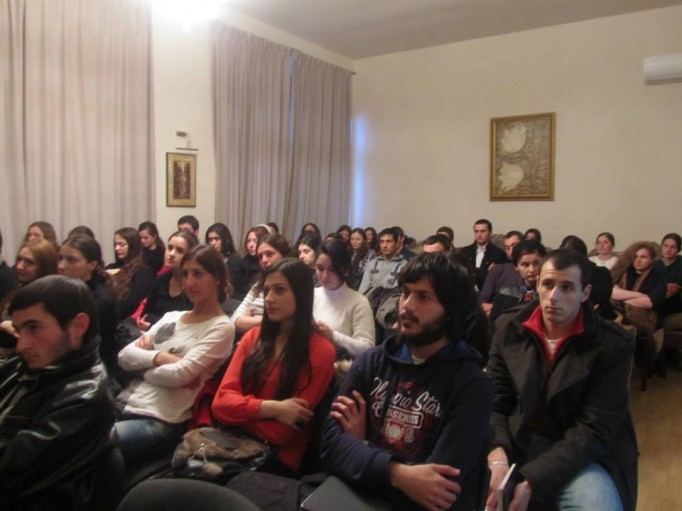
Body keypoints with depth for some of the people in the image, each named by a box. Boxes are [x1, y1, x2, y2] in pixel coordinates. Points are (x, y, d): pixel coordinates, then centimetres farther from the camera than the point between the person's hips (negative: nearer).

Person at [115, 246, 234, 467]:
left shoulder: (221, 327, -5)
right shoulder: (171, 317, 15)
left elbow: (178, 375, -17)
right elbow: (124, 356, 6)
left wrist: (145, 362, -1)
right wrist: (160, 357, -11)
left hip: (161, 422, -6)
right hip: (123, 404, 7)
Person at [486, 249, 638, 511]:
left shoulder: (613, 345, -10)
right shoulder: (509, 328, -1)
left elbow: (593, 430, -15)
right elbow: (495, 401, -3)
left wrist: (532, 480, -25)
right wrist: (497, 457, -23)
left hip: (582, 454, -2)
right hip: (516, 442, 2)